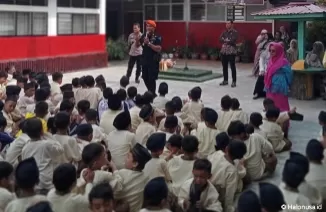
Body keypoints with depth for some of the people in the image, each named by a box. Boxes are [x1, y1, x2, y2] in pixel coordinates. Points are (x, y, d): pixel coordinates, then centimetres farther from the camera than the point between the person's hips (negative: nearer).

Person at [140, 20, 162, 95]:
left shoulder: (157, 37, -10)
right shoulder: (144, 36, 7)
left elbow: (159, 49, -21)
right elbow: (137, 45, 12)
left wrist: (149, 43, -25)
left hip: (153, 61, -6)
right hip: (145, 60, 6)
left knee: (152, 78, -7)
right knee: (145, 77, 13)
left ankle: (153, 93, 7)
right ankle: (150, 91, 31)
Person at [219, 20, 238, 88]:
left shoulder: (234, 32, -6)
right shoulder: (224, 32, 13)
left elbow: (233, 41, -19)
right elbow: (220, 39, 1)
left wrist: (225, 41, -7)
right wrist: (227, 41, -13)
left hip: (231, 52, -6)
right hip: (223, 51, 6)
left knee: (232, 67, -2)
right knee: (224, 67, 11)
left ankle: (234, 81, 2)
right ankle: (225, 80, 20)